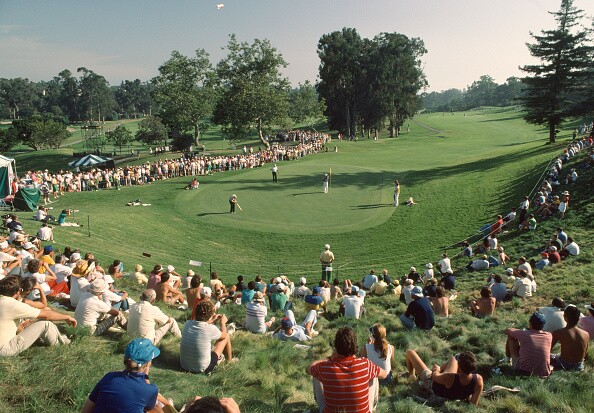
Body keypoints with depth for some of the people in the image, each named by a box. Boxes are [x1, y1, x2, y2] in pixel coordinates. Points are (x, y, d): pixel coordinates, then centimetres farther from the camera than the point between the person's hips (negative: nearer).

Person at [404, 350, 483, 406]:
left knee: (410, 352, 13)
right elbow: (474, 403, -26)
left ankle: (411, 375, 42)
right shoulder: (478, 380, -38)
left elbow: (435, 377, -20)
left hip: (432, 382, -4)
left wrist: (436, 369, 2)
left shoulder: (449, 378, -46)